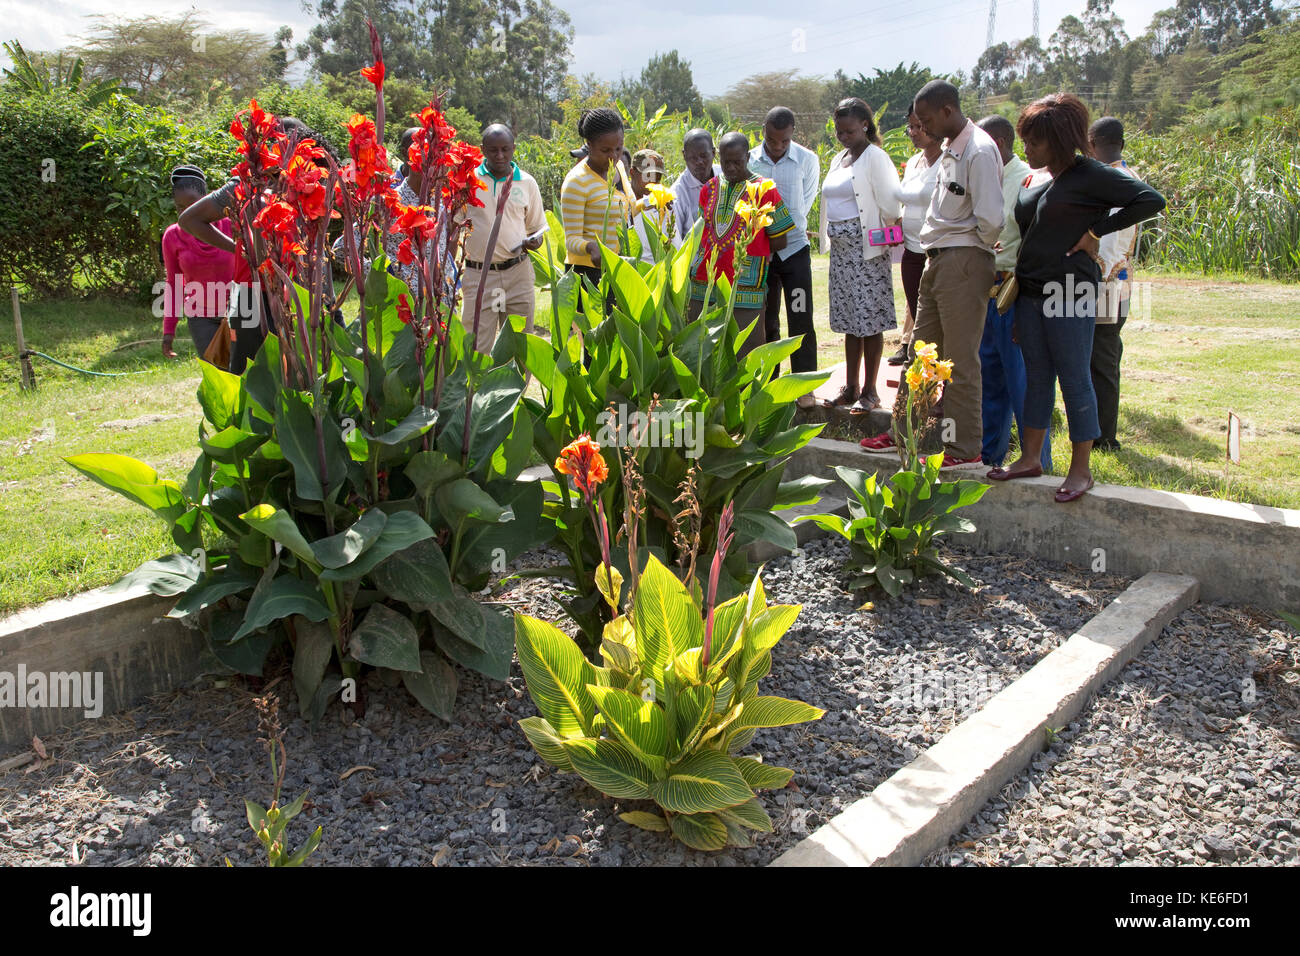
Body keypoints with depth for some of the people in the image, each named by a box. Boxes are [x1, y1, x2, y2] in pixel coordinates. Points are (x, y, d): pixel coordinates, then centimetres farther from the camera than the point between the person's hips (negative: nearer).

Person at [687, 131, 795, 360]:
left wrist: (745, 255, 5)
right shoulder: (709, 189, 14)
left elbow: (779, 241, -1)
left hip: (744, 291, -5)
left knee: (744, 355, -4)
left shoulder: (764, 190, -1)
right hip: (703, 287, 5)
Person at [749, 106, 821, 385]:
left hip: (794, 248, -2)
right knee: (766, 321, 8)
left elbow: (805, 203, 5)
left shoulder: (807, 160, -2)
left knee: (801, 320, -5)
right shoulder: (750, 160, 2)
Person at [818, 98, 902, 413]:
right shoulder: (839, 160, 16)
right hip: (840, 248, 8)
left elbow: (890, 205, -12)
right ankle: (850, 388, 19)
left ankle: (870, 391, 4)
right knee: (849, 319, 11)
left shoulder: (875, 158, -9)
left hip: (867, 250, -8)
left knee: (869, 319, -3)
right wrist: (832, 238, 10)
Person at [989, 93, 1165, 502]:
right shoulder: (1036, 184, 12)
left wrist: (1097, 231, -13)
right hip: (1031, 293, 7)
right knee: (1036, 378, 12)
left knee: (1074, 379, -1)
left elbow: (1152, 200, -13)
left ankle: (1080, 470, 8)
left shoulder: (1091, 176, -8)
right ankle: (1030, 458, 21)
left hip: (1069, 292, -7)